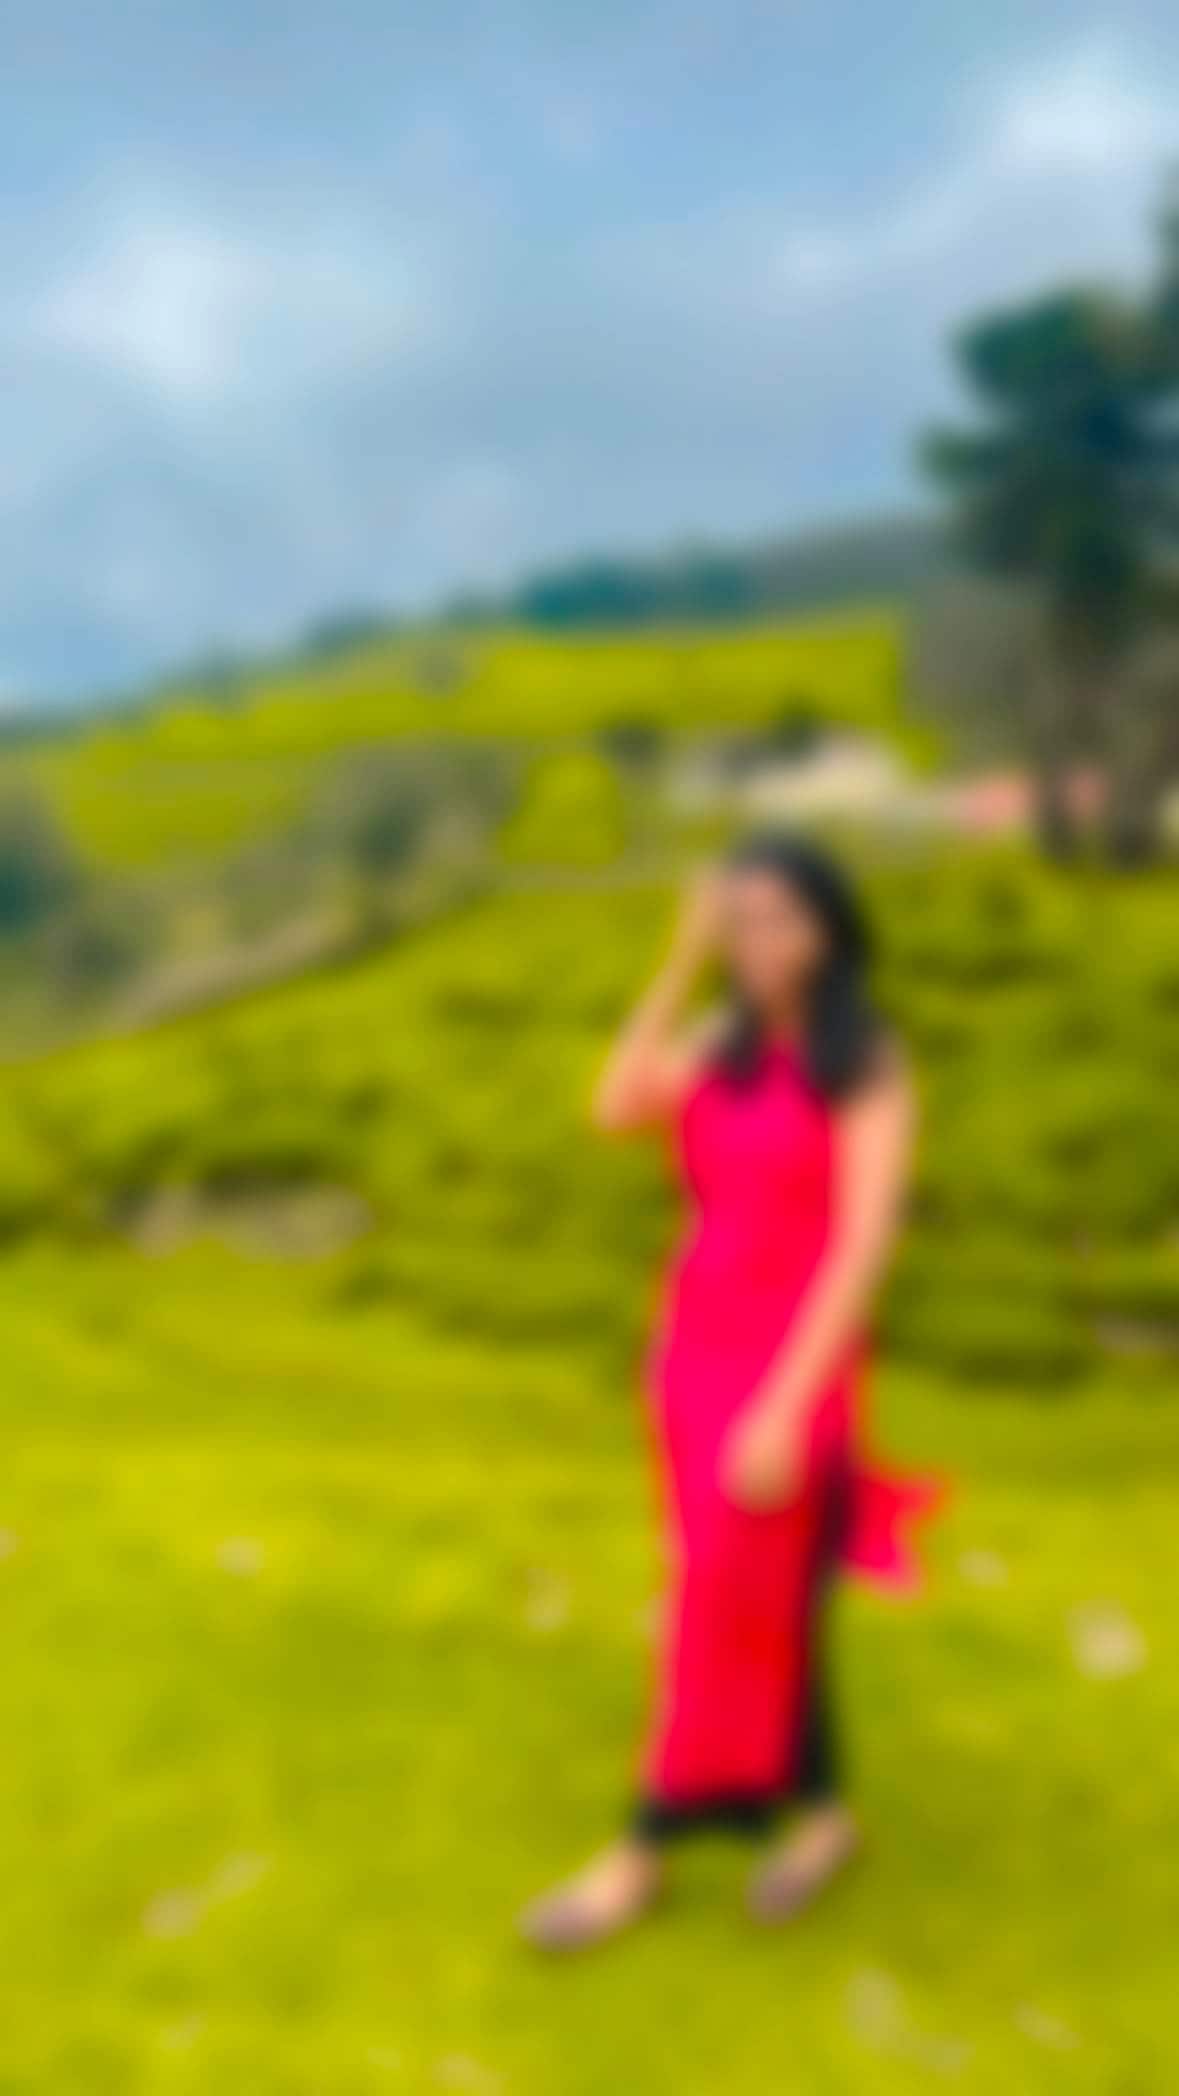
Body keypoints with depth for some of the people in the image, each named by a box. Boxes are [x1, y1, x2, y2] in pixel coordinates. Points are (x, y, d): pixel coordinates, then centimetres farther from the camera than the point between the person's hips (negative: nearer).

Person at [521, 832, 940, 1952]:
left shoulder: (870, 1067, -12)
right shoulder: (723, 1042, 4)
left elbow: (864, 1246, -19)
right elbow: (616, 1111, -14)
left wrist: (785, 1409, -23)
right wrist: (684, 960, -15)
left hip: (791, 1367, -6)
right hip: (696, 1351, 6)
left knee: (723, 1617, 1)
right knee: (762, 1608, 15)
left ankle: (641, 1857, 15)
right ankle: (822, 1812, 34)